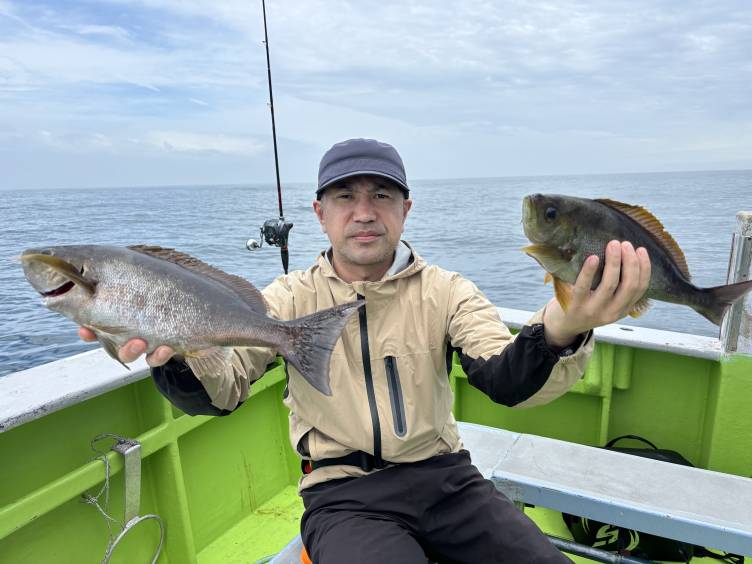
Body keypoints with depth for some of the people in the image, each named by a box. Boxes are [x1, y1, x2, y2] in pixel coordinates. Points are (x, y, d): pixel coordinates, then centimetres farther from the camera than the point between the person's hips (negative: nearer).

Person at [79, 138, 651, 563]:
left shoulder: (446, 291, -2)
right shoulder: (291, 299, -2)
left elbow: (507, 380, -16)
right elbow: (221, 391, -10)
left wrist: (559, 331, -39)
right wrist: (172, 355, -34)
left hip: (445, 475, 3)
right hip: (344, 495, -2)